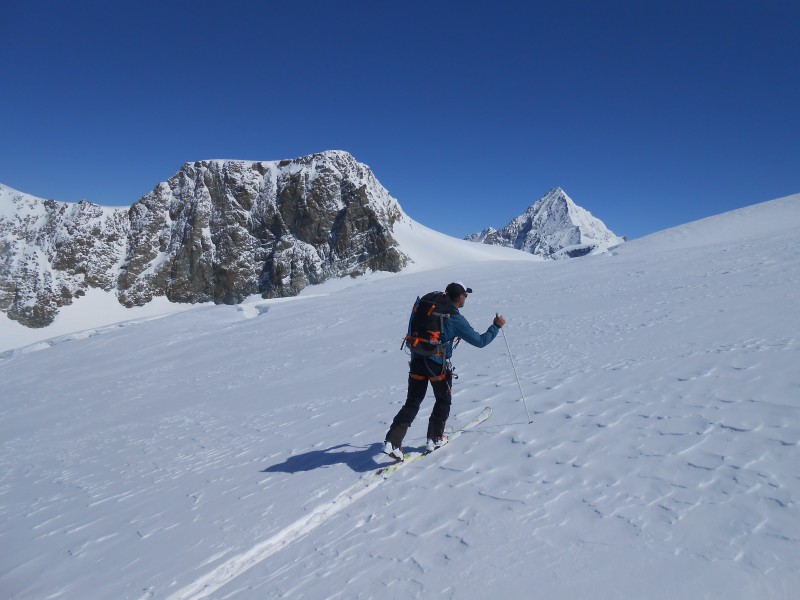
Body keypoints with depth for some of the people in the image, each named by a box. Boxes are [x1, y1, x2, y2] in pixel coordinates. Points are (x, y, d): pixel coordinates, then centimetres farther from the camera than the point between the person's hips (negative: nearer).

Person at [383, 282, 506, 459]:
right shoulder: (456, 319, -9)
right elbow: (480, 341, -4)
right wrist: (496, 326, 8)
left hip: (417, 360, 5)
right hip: (437, 365, -5)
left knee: (412, 404, 11)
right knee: (443, 401, 20)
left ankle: (392, 441, 1)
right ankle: (434, 439, 27)